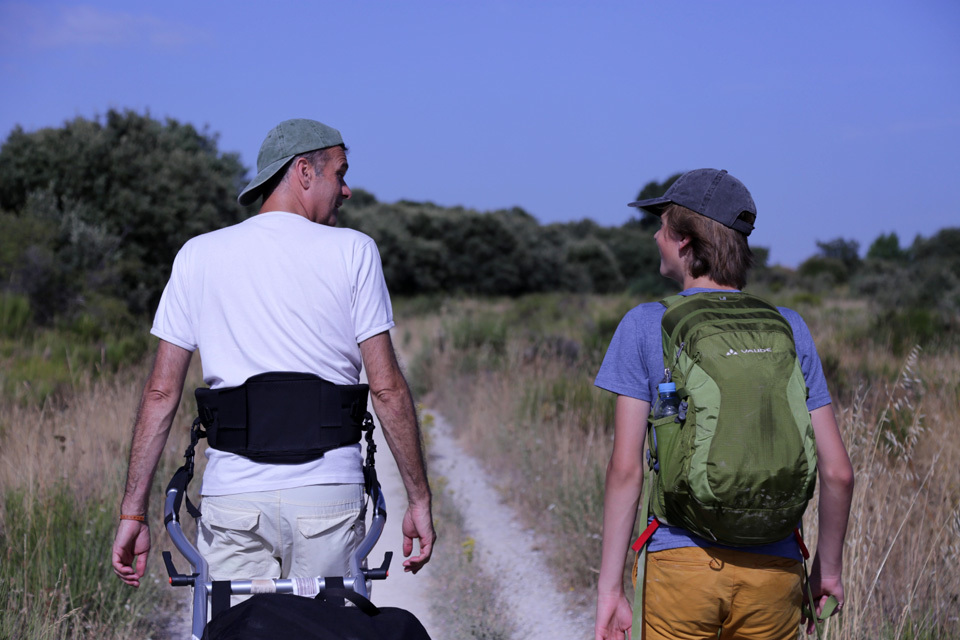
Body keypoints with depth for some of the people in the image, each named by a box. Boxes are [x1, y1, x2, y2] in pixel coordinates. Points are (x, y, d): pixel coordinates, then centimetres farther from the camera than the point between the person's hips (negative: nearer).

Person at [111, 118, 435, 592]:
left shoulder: (198, 255, 7)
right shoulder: (353, 251, 1)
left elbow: (161, 391, 5)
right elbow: (387, 387, -3)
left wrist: (133, 512, 8)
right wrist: (419, 499, 4)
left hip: (232, 497, 1)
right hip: (329, 494, -1)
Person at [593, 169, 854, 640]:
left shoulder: (644, 326, -2)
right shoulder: (789, 329, 4)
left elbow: (625, 469, -7)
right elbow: (837, 471, 2)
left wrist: (609, 585, -3)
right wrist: (828, 566, 15)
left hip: (680, 563, -2)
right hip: (772, 570, 2)